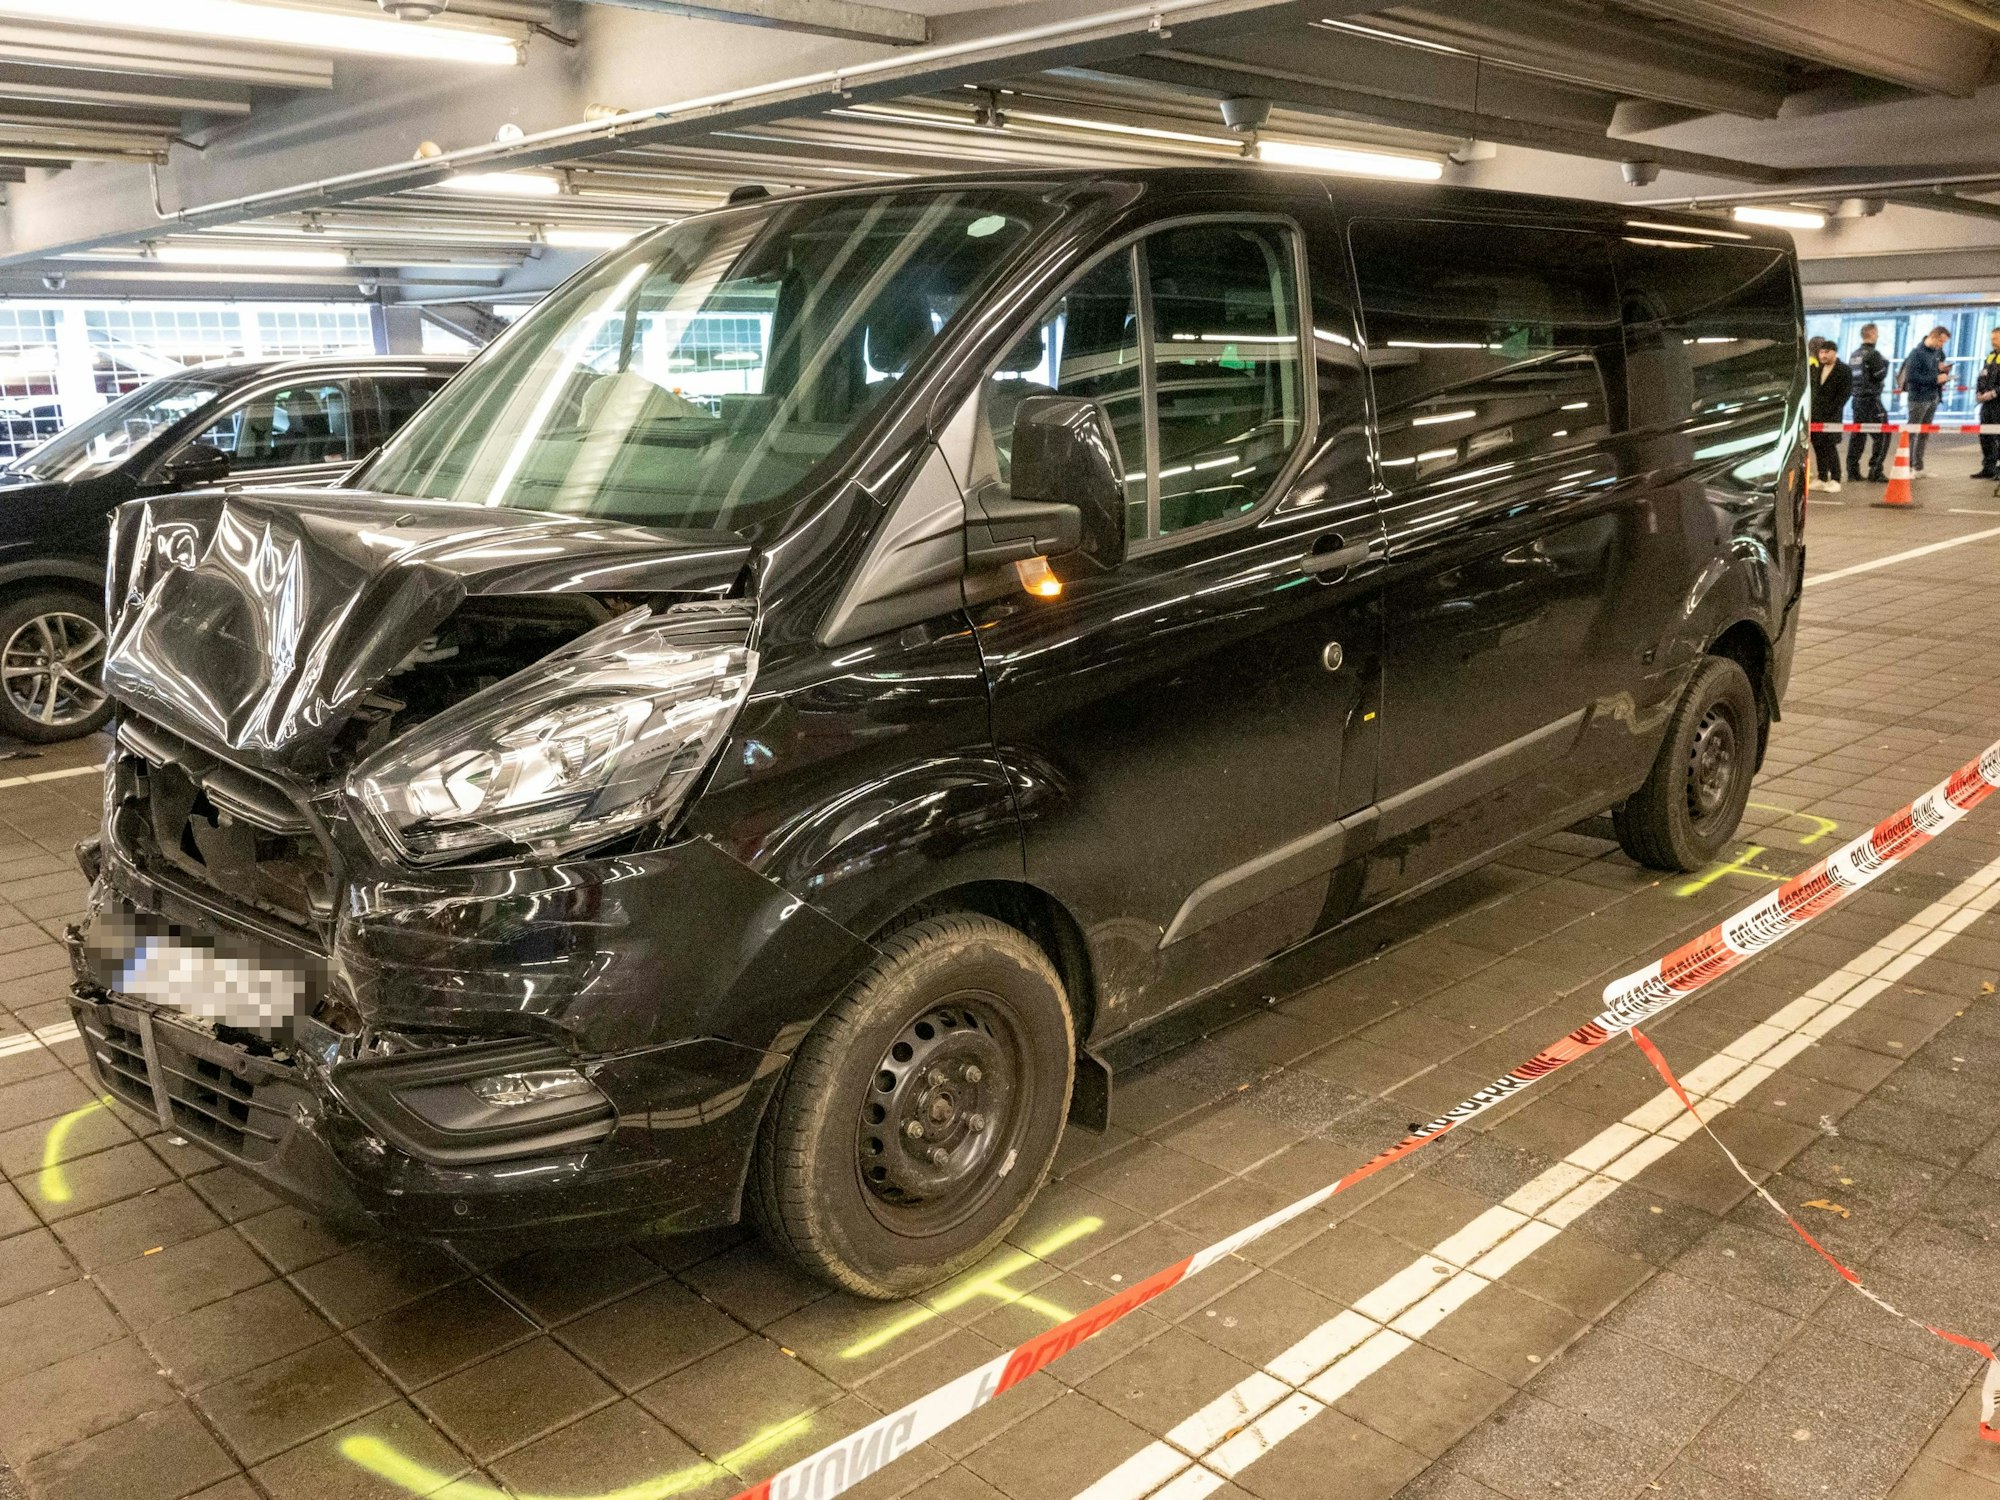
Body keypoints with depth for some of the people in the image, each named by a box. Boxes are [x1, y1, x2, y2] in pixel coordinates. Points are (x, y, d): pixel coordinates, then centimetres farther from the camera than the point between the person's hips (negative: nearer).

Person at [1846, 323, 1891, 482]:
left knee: (1857, 435, 11)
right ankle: (1875, 472, -7)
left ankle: (1853, 472, 10)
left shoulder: (1854, 355, 11)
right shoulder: (1873, 354, -13)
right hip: (1871, 400, -8)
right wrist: (1885, 362, 3)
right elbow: (1880, 375, -13)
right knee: (1881, 436, -3)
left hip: (1857, 399, 8)